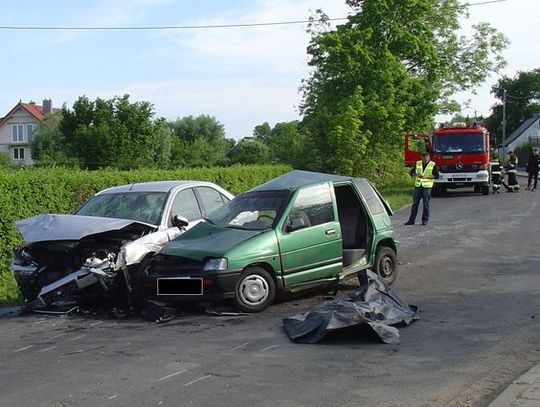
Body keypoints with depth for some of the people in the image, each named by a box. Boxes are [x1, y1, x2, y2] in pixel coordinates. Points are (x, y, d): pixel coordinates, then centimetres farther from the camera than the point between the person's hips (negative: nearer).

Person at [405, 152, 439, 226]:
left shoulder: (433, 165, 0)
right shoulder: (417, 163, 10)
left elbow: (436, 175, -4)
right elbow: (412, 173, 13)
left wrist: (427, 176, -14)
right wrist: (416, 175, -9)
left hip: (427, 187, -3)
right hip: (417, 186, 3)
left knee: (426, 204, 0)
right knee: (415, 203, 4)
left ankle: (425, 220, 10)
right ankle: (411, 220, 8)